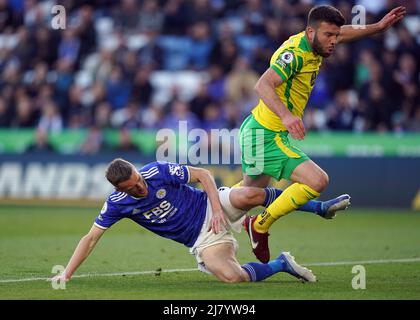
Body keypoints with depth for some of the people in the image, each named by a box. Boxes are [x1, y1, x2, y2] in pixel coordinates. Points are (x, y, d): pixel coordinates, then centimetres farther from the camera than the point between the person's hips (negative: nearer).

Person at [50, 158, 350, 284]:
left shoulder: (158, 170, -14)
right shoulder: (117, 203, -10)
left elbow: (203, 174, -5)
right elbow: (91, 238, -3)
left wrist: (217, 209, -17)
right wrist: (66, 273, -11)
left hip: (212, 208, -1)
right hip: (202, 240, 1)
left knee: (252, 194, -32)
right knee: (232, 277, -29)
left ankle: (320, 207, -10)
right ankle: (281, 264, -2)